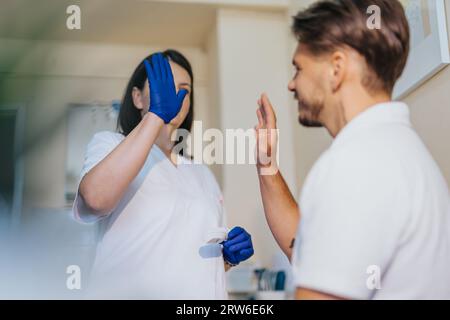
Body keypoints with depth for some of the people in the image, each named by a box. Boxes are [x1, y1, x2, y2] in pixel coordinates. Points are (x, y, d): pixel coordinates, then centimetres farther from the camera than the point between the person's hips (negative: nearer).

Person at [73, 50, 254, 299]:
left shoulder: (203, 174, 13)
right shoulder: (109, 144, -1)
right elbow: (96, 198, -25)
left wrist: (231, 255, -3)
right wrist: (156, 115, -22)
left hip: (202, 291, 5)